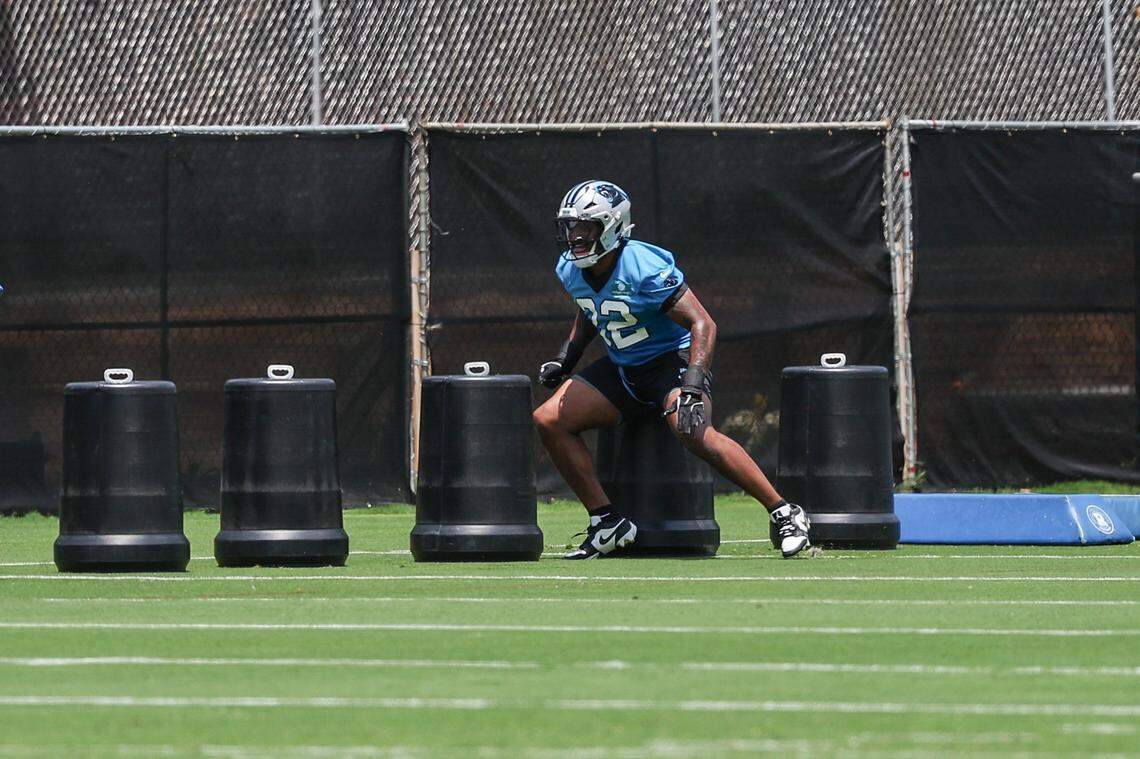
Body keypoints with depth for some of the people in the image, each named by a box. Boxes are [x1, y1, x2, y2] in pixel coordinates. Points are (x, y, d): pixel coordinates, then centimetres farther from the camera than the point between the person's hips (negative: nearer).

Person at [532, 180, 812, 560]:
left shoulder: (645, 268, -24)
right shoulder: (570, 270, -1)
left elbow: (702, 324, -26)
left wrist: (692, 388, -36)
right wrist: (565, 358, 13)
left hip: (672, 358, -8)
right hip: (621, 368, 8)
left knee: (693, 431, -35)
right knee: (549, 420, -5)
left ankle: (785, 514, -27)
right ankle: (607, 521, 4)